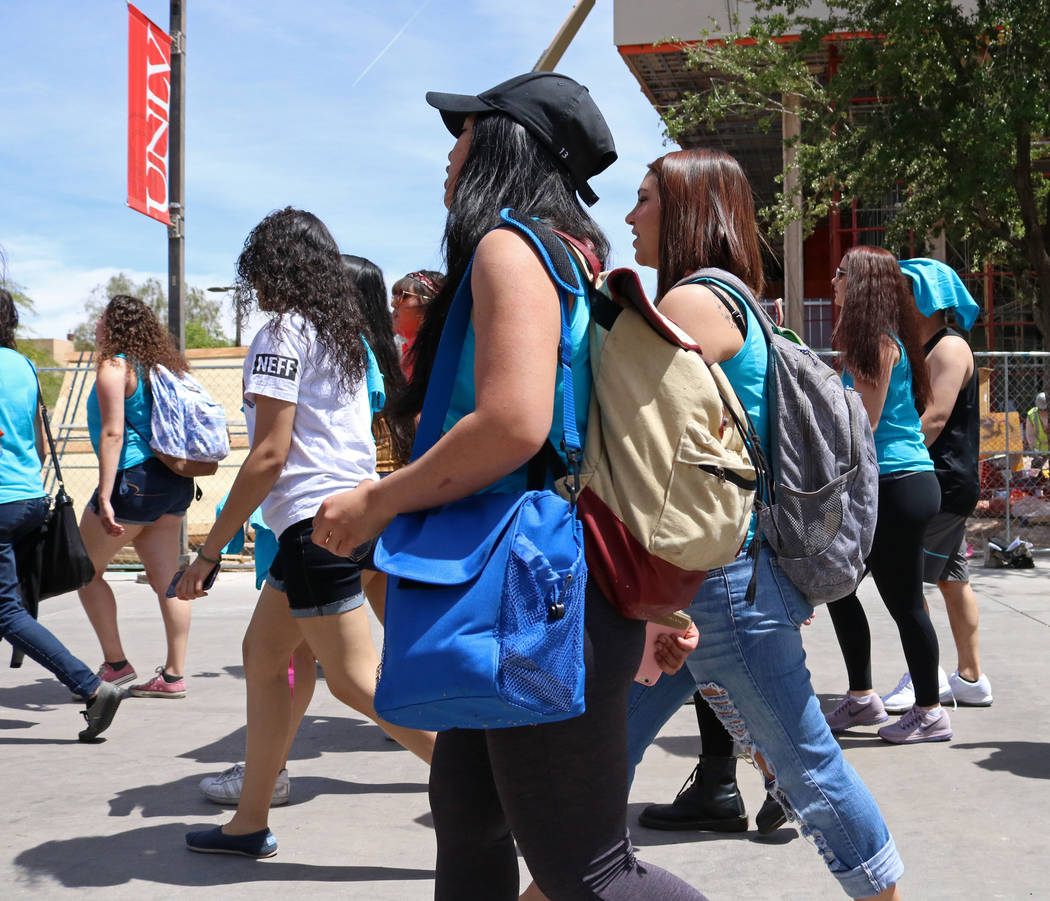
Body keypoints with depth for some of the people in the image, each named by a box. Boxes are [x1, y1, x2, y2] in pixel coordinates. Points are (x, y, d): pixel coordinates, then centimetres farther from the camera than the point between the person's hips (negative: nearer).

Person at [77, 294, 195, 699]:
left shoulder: (114, 367, -10)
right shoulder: (165, 365, 13)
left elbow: (112, 433, -18)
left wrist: (104, 498, -21)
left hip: (135, 480, -8)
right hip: (175, 482, 8)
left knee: (84, 571, 8)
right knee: (166, 579, 6)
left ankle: (115, 664, 8)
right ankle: (174, 675, 6)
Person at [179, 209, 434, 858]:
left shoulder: (283, 334, -10)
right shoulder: (349, 333, 16)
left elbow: (270, 453, -16)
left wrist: (210, 550, -12)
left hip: (315, 519, -10)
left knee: (355, 678, -8)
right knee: (262, 653, 15)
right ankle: (250, 823, 22)